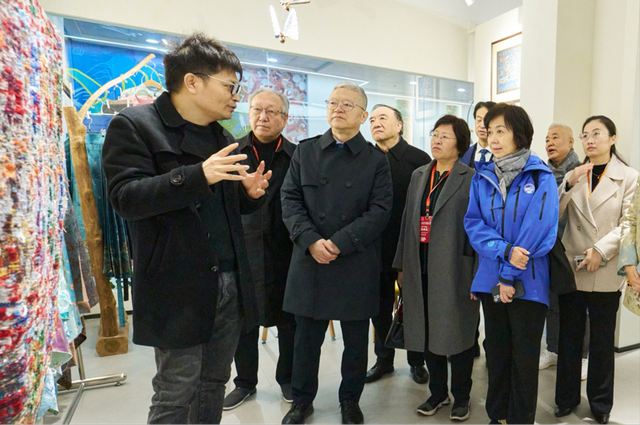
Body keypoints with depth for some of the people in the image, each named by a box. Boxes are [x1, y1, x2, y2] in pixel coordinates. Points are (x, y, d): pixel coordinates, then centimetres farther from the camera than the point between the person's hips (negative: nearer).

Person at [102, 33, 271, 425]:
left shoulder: (222, 137, 15)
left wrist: (251, 193, -2)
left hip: (231, 283, 7)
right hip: (180, 288, -6)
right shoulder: (134, 125, -6)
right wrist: (198, 175, -28)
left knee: (214, 384, 18)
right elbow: (126, 198, -17)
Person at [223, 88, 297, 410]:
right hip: (242, 251, 1)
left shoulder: (297, 156, -1)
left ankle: (287, 378, 35)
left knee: (288, 320, 12)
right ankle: (245, 381, 36)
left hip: (285, 253, -1)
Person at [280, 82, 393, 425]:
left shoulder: (376, 160, 4)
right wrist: (310, 241, -13)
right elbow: (290, 200, 2)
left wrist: (340, 243, -16)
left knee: (356, 340, 12)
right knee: (306, 337, 12)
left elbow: (380, 210, -6)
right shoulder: (305, 151, 9)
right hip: (309, 262, 1)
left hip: (357, 265, -1)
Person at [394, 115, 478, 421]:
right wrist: (402, 265, 10)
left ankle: (461, 396, 31)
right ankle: (437, 392, 34)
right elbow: (407, 221, 11)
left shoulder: (472, 179, -5)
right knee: (427, 333, 14)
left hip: (455, 270, -5)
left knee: (457, 333, 9)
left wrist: (478, 275, -12)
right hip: (421, 270, 5)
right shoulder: (419, 175, 12)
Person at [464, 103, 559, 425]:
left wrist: (510, 276, -15)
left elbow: (539, 229, -12)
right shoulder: (482, 177, 5)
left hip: (528, 282, -3)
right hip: (490, 280, 3)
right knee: (496, 353, 16)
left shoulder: (540, 177, -5)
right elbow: (473, 222, -2)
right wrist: (504, 251, -18)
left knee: (524, 358, 10)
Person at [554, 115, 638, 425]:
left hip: (606, 273, -1)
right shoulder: (573, 175, 6)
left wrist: (600, 250, -18)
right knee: (569, 338, 11)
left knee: (602, 341, 12)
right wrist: (569, 184, -16)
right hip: (570, 269, 2)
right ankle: (566, 397, 26)